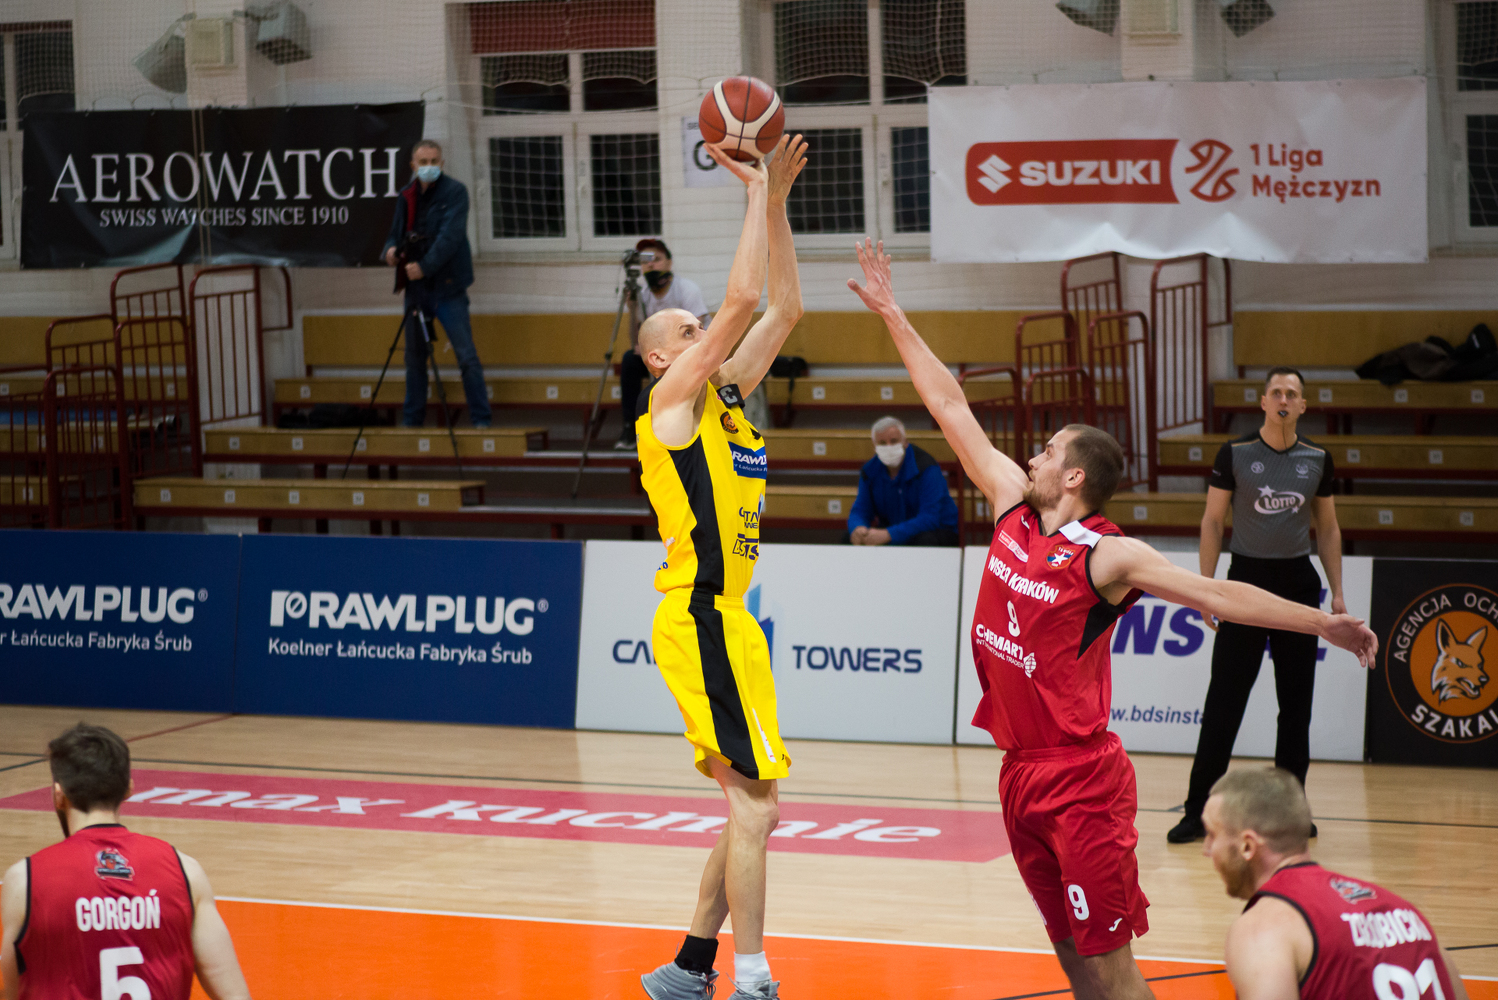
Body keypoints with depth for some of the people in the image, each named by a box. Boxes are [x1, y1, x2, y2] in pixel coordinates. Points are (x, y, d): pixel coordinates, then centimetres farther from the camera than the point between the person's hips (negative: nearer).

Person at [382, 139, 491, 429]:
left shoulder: (454, 191, -6)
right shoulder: (407, 195, 11)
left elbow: (450, 235, -17)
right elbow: (396, 232, 18)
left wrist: (425, 266, -25)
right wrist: (391, 249, -6)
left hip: (447, 286, -6)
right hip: (416, 286, 6)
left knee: (467, 356, -9)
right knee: (414, 356, 11)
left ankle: (481, 420, -6)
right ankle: (411, 421, 19)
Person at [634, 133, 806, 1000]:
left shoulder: (725, 394, 16)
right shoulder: (672, 397, -6)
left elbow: (783, 308, 16)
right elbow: (744, 300, -15)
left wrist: (777, 199, 10)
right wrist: (756, 193, -8)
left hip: (724, 619, 9)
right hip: (701, 620, -9)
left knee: (753, 807, 12)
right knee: (755, 804, -11)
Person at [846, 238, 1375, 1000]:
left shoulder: (1108, 558, -13)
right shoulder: (1014, 508, 5)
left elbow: (1215, 594, -18)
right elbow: (952, 410, 10)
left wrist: (1320, 622, -27)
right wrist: (893, 316, 12)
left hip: (1080, 779, -7)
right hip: (1022, 770, 7)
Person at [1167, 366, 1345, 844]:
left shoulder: (1317, 458, 4)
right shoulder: (1235, 454, -4)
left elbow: (1327, 527, 11)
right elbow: (1212, 521, -1)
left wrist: (1337, 591, 5)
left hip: (1298, 581, 3)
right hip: (1247, 575, -3)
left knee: (1296, 702, 7)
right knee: (1224, 700, -4)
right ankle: (1198, 811, 0)